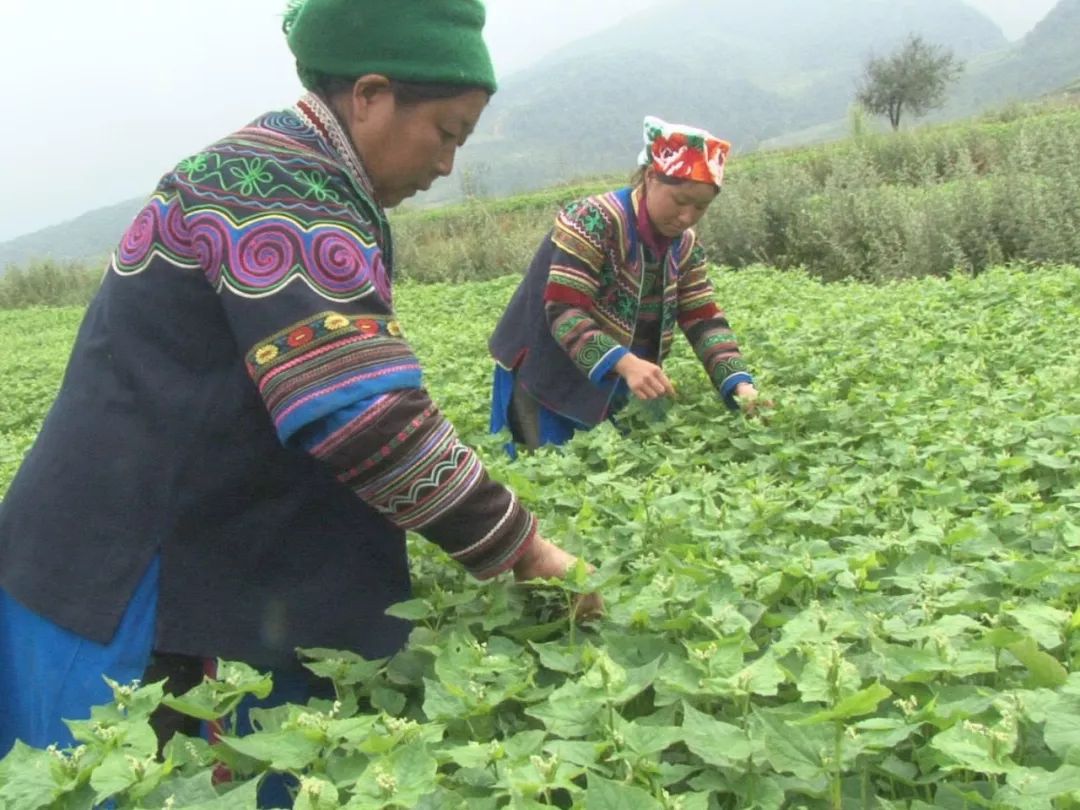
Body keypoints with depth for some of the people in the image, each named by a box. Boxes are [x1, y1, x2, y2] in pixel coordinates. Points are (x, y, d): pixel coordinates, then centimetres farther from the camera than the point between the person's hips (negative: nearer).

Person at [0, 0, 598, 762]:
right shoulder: (283, 186, -19)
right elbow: (361, 413, -28)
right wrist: (518, 547, -18)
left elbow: (329, 389, 19)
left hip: (193, 564, 10)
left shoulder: (290, 174, 14)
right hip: (129, 583, -10)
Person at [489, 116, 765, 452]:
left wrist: (739, 383, -19)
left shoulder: (683, 246, 0)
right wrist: (625, 363, -42)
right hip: (547, 380, -7)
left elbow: (704, 321, -2)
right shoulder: (594, 222, -22)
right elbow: (563, 312, -29)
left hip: (610, 390, 7)